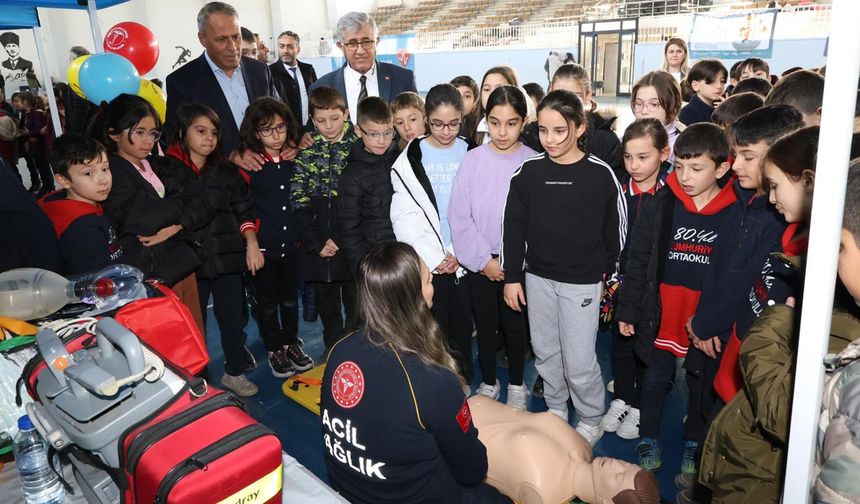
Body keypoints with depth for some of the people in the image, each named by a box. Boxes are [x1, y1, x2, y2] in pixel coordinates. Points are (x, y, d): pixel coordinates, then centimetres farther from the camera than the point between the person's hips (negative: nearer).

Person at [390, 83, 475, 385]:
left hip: (464, 260, 1)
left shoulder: (470, 154, 2)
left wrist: (460, 252, -10)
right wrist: (435, 257, -12)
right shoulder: (410, 158, -2)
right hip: (426, 262, -1)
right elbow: (405, 216, -7)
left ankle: (463, 381, 29)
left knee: (462, 326, 12)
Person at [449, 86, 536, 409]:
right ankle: (488, 382, 35)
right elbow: (459, 216, -6)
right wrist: (484, 260, -9)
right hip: (479, 261, 1)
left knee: (513, 326, 11)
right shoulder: (473, 160, -6)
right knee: (485, 325, 13)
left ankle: (517, 385, 34)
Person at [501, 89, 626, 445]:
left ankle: (591, 420, 25)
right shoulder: (528, 172, -3)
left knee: (579, 360, 0)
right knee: (545, 351, 15)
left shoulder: (600, 174, -10)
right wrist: (512, 276, 2)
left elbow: (615, 228, 0)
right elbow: (513, 227, 2)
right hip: (537, 277, 4)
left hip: (582, 281, -3)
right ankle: (556, 409, 37)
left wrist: (609, 273, 5)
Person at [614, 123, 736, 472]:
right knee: (655, 380, 12)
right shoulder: (660, 205, -6)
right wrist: (628, 310, -1)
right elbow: (637, 262, -1)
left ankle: (693, 443, 38)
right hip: (663, 316, 0)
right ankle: (649, 439, 32)